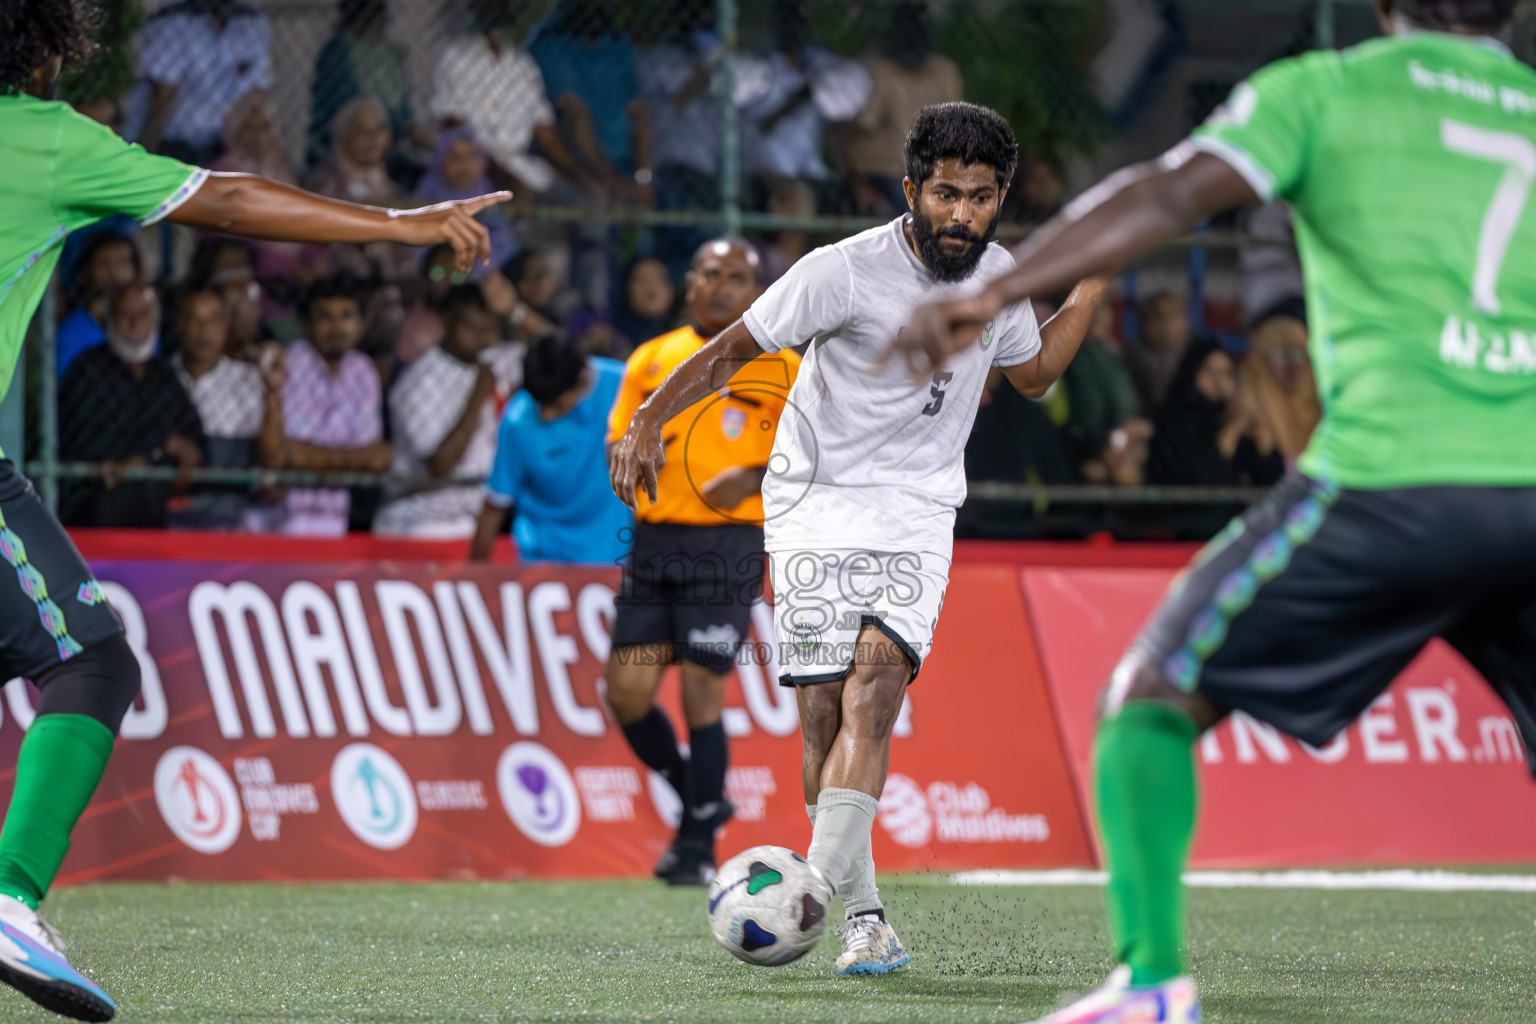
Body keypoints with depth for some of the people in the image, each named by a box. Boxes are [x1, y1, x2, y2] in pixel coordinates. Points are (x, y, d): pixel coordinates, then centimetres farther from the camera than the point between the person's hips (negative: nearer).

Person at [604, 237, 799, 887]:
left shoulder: (778, 366, 5)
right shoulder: (651, 359, 15)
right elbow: (618, 449, 16)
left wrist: (755, 476, -15)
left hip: (728, 545, -4)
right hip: (654, 541, 4)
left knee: (701, 689, -10)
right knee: (626, 691, -2)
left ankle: (699, 845, 3)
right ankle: (698, 801, 23)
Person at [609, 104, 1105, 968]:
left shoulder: (999, 275, 3)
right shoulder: (846, 271, -13)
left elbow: (1033, 373, 23)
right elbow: (733, 349, -8)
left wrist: (1098, 280, 16)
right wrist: (650, 419, -20)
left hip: (918, 518, 2)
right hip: (816, 508, -2)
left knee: (874, 688, -20)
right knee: (825, 713, -7)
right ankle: (865, 918, 6)